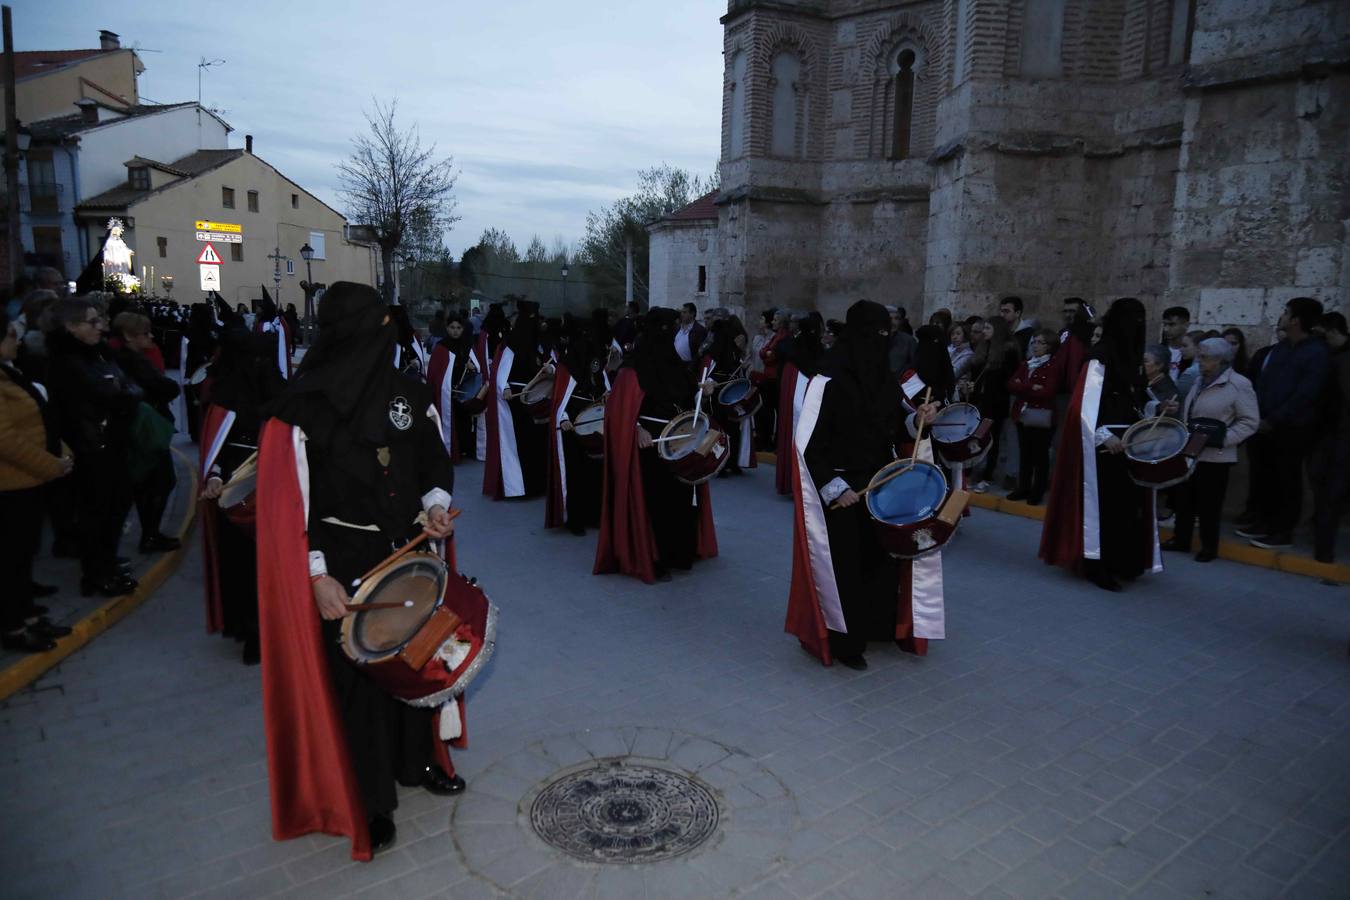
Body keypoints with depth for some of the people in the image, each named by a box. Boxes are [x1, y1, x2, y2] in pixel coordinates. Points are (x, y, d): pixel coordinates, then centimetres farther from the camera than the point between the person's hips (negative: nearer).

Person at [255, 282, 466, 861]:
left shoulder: (412, 395, 0)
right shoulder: (303, 408, -12)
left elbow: (437, 464, 11)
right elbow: (289, 502, -10)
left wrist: (436, 505, -9)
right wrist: (318, 577, -14)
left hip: (413, 551, 4)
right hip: (345, 563, -4)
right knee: (358, 673, 4)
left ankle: (417, 759, 38)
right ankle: (370, 800, 23)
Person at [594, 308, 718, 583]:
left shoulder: (673, 362, 10)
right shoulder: (636, 366, -12)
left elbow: (687, 400, 16)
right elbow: (621, 407, -16)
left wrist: (703, 391, -3)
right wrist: (638, 429, -27)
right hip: (651, 443, -7)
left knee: (680, 495, 12)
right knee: (653, 500, -2)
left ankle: (678, 552, 26)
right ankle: (651, 560, 9)